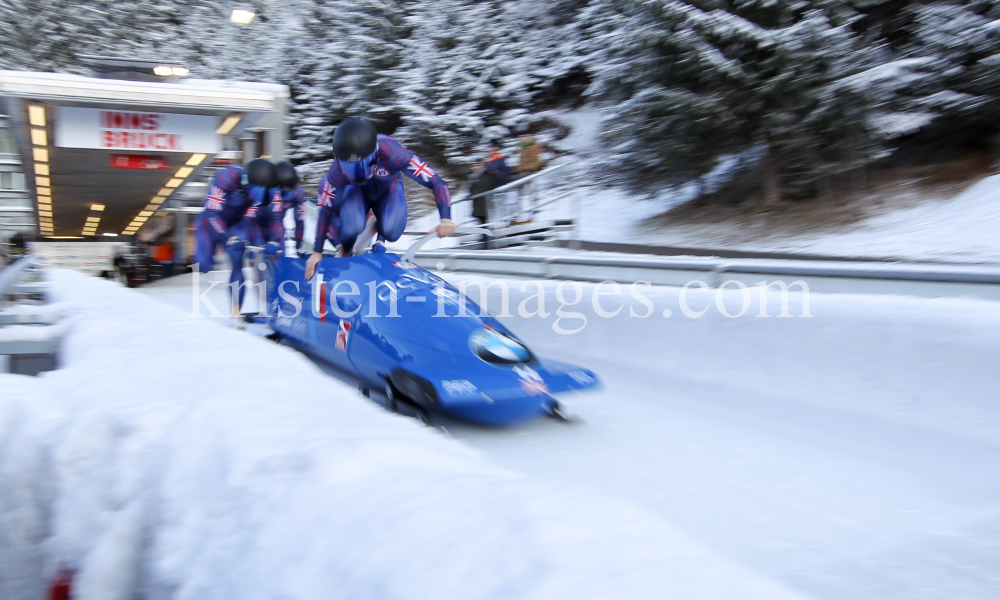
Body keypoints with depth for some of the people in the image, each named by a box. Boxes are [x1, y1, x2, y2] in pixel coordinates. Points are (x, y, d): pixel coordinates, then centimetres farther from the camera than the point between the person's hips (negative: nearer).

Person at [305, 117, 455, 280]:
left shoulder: (393, 153, -41)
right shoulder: (338, 169, -33)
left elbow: (436, 182, -37)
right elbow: (326, 210, -20)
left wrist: (446, 218, -51)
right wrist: (317, 252, -16)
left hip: (388, 189, 0)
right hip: (358, 190, 0)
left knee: (391, 232, -26)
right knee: (351, 228, -30)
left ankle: (380, 234, 13)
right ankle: (344, 250, 8)